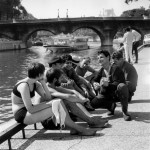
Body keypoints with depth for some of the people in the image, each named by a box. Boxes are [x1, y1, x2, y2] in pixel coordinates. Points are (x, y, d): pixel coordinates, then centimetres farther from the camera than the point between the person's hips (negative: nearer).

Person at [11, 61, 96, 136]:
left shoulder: (35, 84, 6)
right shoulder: (24, 86, -23)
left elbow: (48, 98, 1)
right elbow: (30, 109, -27)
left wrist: (43, 83, -7)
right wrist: (50, 104, -22)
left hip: (29, 110, 9)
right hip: (22, 115, -9)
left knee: (59, 101, -8)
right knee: (55, 108, -24)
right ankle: (79, 129, -11)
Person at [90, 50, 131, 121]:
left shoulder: (115, 68, -18)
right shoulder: (101, 70, 4)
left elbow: (117, 84, -26)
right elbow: (94, 80, 6)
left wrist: (107, 84, -47)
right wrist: (95, 84, -20)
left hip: (117, 94, -6)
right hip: (105, 95, 6)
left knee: (122, 86, -40)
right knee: (92, 103, -16)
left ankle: (124, 111, -21)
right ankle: (111, 105, 11)